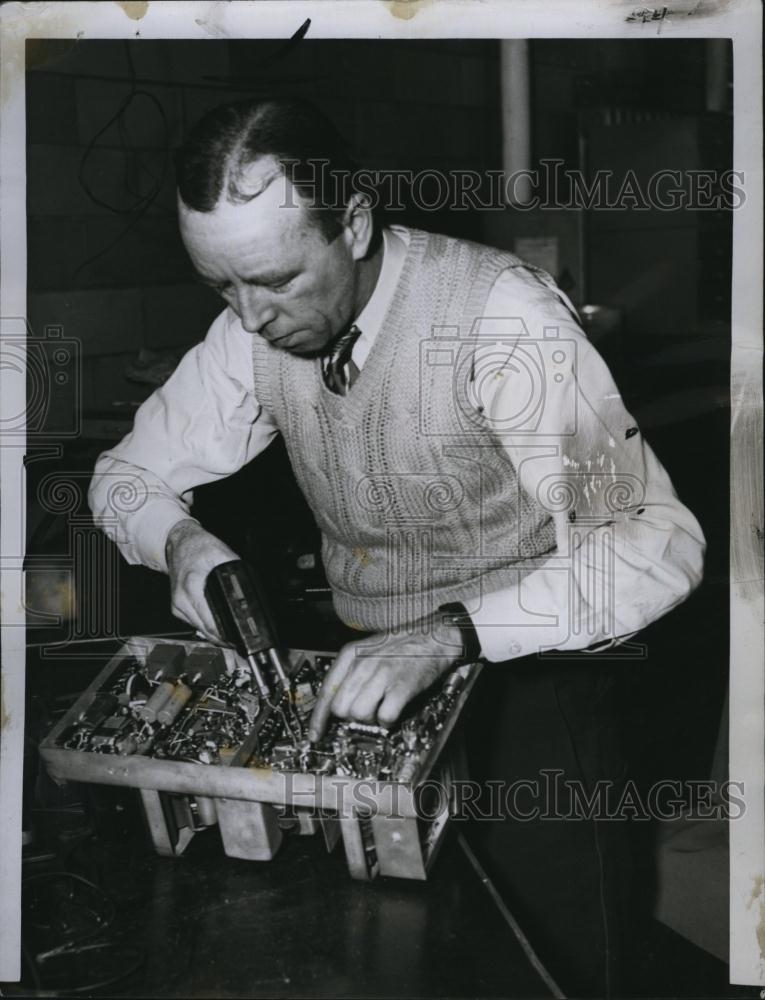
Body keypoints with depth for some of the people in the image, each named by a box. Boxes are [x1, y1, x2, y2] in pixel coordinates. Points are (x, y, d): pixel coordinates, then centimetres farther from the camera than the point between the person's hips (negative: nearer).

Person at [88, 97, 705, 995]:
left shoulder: (499, 312, -22)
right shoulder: (257, 328, -3)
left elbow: (659, 542, -27)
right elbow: (125, 475, 8)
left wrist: (450, 635, -38)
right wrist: (180, 541, -15)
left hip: (517, 652, -5)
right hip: (363, 653, 6)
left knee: (530, 870, -29)